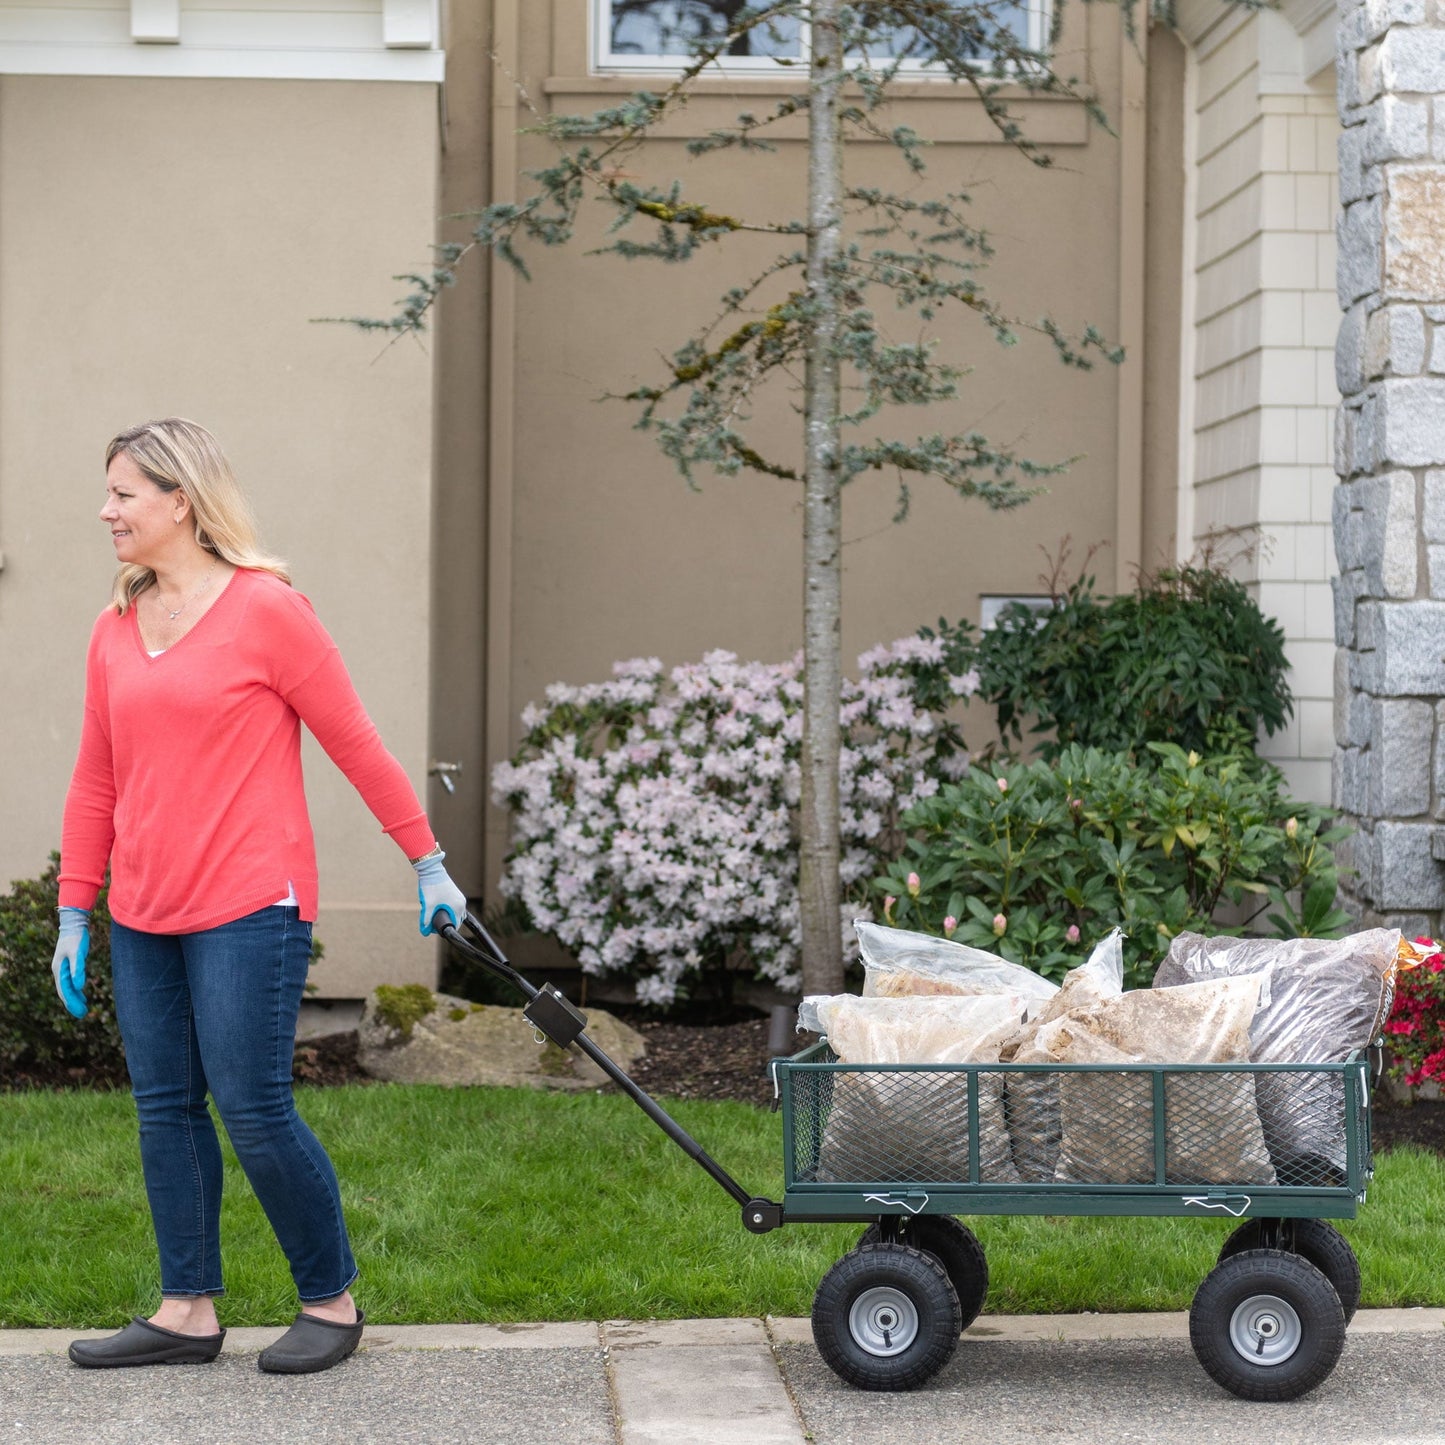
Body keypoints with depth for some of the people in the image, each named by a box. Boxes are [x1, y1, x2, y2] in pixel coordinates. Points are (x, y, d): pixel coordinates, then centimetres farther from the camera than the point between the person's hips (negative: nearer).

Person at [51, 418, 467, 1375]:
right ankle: (188, 1313, 18)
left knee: (255, 1112, -6)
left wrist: (428, 862, 1)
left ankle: (333, 1301, 10)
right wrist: (75, 910, 15)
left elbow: (355, 743, -3)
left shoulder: (266, 609, -7)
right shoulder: (115, 630, 11)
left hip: (247, 909, -7)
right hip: (143, 919, 7)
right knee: (165, 1110, 9)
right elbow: (96, 783, 16)